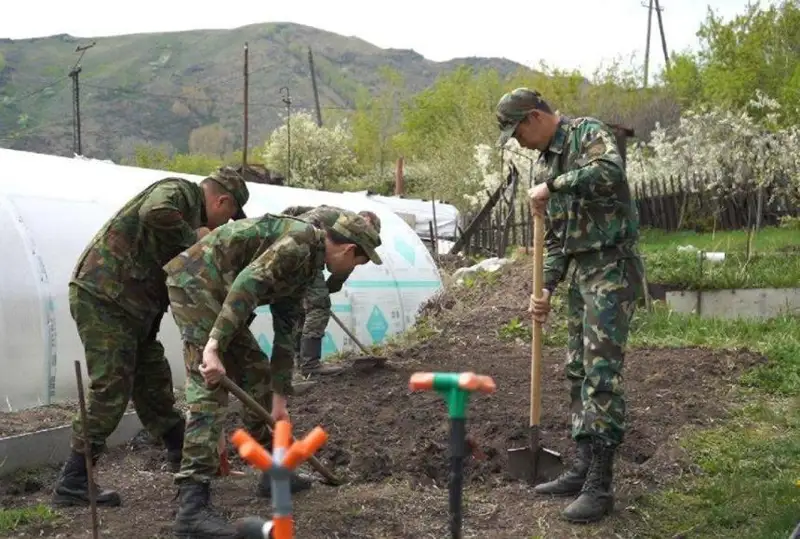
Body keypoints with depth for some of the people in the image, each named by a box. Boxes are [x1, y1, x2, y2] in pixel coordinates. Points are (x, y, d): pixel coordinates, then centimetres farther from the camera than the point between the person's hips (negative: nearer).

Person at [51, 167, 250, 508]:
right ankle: (72, 483, -4)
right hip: (102, 297, -10)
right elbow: (155, 213, -32)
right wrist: (192, 235, -17)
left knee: (153, 381, 18)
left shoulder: (191, 210, 21)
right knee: (110, 390, -10)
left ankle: (182, 454, 33)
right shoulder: (179, 191, -8)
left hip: (130, 305, 10)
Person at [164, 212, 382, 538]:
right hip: (195, 282, -10)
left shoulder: (305, 269, 17)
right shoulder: (302, 241, -14)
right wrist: (214, 347, -32)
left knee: (256, 371, 15)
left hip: (214, 292, 10)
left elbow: (285, 335, 19)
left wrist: (279, 399, 19)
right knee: (211, 388, -16)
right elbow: (247, 282, -27)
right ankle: (192, 508, -17)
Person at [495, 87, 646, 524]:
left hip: (612, 268, -9)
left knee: (601, 374, -10)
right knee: (578, 372, 11)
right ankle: (583, 469, 21)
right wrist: (545, 289, 11)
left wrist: (553, 187, -21)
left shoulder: (588, 133, -7)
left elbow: (610, 171, -31)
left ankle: (600, 487, -4)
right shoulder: (548, 160, 17)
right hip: (580, 271, 9)